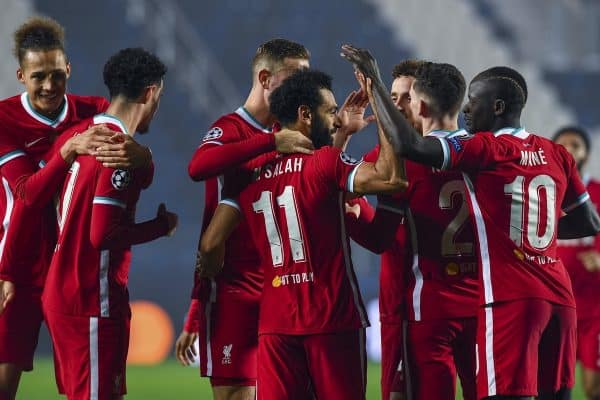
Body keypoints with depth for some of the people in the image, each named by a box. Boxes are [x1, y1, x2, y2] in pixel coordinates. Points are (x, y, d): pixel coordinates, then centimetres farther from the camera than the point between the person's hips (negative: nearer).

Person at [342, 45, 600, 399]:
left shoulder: (484, 150, -6)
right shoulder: (556, 155, 13)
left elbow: (409, 145, -16)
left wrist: (374, 82, -7)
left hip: (510, 301, -7)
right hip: (559, 298, 7)